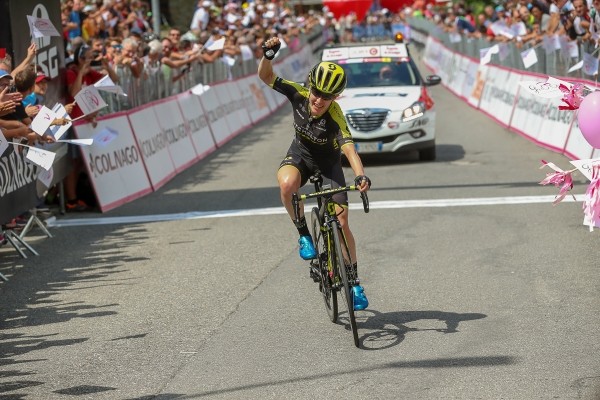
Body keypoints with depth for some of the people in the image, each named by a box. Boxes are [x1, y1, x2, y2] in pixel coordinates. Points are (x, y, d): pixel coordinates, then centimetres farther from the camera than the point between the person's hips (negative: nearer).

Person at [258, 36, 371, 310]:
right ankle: (303, 235, -12)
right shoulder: (299, 95, -24)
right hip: (300, 154, 2)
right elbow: (266, 76, -16)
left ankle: (354, 281, 12)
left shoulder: (335, 117, -34)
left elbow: (349, 148, -48)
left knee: (341, 223, -6)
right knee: (287, 184, -36)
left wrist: (360, 176, -66)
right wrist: (269, 54, -37)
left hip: (328, 163, -2)